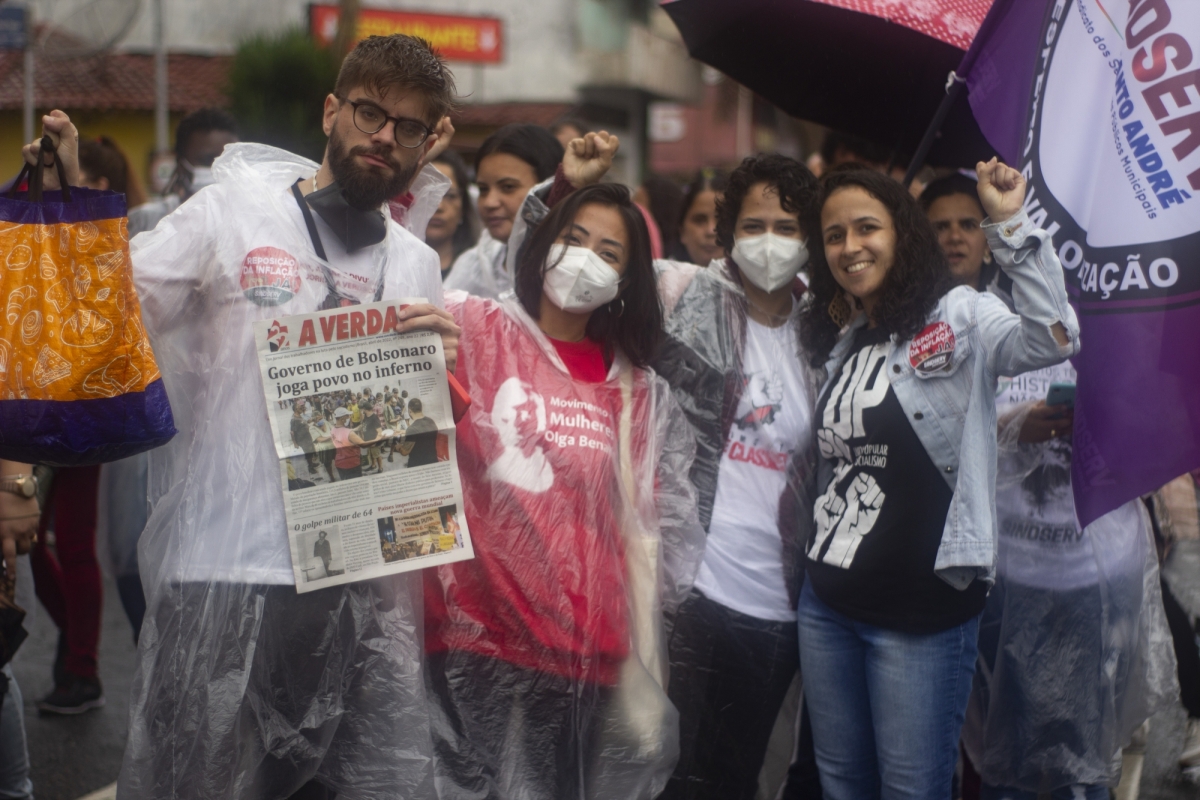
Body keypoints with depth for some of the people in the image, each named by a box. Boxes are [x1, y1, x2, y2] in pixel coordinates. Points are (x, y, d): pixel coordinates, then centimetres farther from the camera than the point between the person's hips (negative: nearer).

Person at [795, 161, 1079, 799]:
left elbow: (1053, 340, -27)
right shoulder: (838, 339, 13)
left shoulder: (956, 315, -8)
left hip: (921, 609, -6)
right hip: (827, 602, 7)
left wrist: (1009, 226, -30)